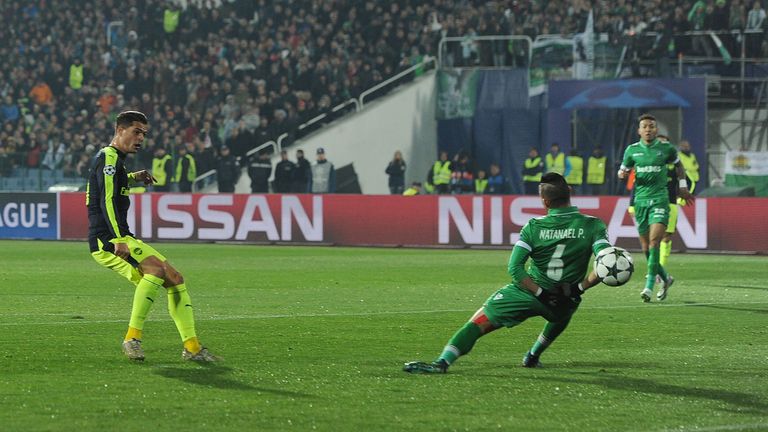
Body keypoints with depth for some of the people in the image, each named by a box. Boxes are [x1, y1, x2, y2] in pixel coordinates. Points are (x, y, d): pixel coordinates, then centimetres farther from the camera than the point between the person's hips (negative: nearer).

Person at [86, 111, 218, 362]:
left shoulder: (115, 159, 23)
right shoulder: (108, 158, -9)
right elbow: (107, 202, -23)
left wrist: (132, 177, 36)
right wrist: (119, 240, -33)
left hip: (119, 239, 10)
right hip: (106, 239, -10)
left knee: (174, 278, 4)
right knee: (156, 269, -31)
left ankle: (191, 346, 2)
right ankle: (132, 338, -29)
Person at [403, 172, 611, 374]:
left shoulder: (534, 227, -9)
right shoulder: (593, 226, -8)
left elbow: (514, 268, -16)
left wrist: (541, 294, -13)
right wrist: (580, 288, -11)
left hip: (530, 290, -2)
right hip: (567, 301, 2)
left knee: (480, 321, 3)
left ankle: (443, 362, -10)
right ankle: (533, 356, 40)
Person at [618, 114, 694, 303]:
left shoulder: (666, 148, 2)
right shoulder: (632, 150, 5)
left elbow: (678, 165, 21)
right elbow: (622, 170, 16)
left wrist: (683, 186, 18)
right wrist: (622, 174, -7)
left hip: (660, 199, -3)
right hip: (640, 200, 3)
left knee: (654, 241, -18)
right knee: (645, 247, 6)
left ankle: (649, 285, -20)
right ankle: (665, 278, 28)